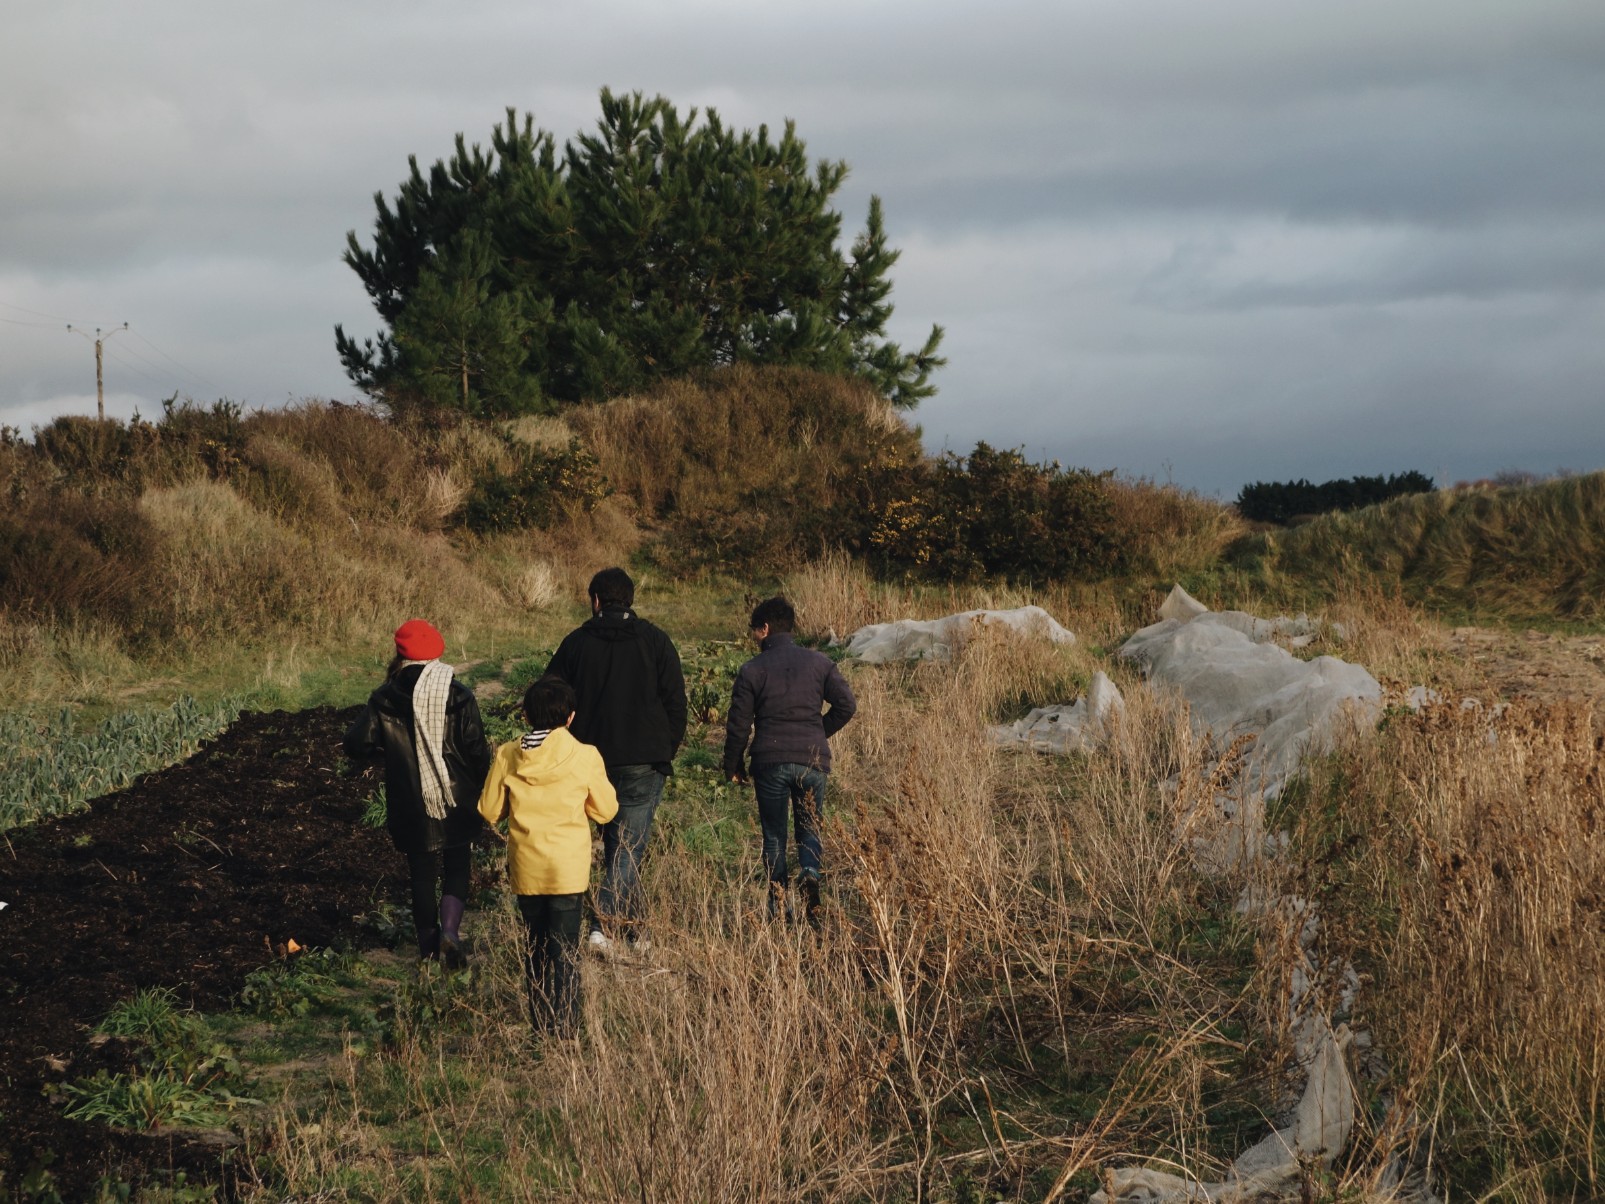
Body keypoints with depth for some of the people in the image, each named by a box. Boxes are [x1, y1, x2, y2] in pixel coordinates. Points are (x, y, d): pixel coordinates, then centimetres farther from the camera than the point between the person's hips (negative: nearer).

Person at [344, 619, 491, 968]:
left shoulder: (384, 699, -7)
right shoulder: (458, 696, -10)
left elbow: (356, 745, -8)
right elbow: (477, 751, -9)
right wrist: (482, 787, 7)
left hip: (410, 805, 1)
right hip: (456, 803, -1)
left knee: (422, 874, 15)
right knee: (456, 868, 13)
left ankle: (428, 944, 21)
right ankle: (450, 930, -8)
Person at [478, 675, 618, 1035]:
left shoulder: (507, 756, -6)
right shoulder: (584, 756, -12)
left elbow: (490, 811, 2)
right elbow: (606, 810, -2)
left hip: (526, 867, 2)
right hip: (569, 867, -2)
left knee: (534, 942, 16)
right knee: (564, 946, 5)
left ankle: (540, 1018, 23)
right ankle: (563, 1022, 5)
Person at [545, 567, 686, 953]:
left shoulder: (575, 643, 3)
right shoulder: (656, 642, 0)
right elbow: (676, 704, 1)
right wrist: (667, 752, 11)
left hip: (592, 761, 2)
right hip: (643, 762, -2)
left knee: (613, 841, 16)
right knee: (630, 843, -2)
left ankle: (629, 925, 22)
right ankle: (605, 924, -17)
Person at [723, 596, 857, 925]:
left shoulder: (752, 670, -2)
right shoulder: (819, 663, 3)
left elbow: (738, 723, -1)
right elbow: (846, 704, -1)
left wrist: (733, 767, 11)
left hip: (770, 762, -1)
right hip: (813, 761, 1)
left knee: (774, 834, 10)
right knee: (810, 829, 15)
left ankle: (779, 902, -1)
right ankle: (810, 874, -15)